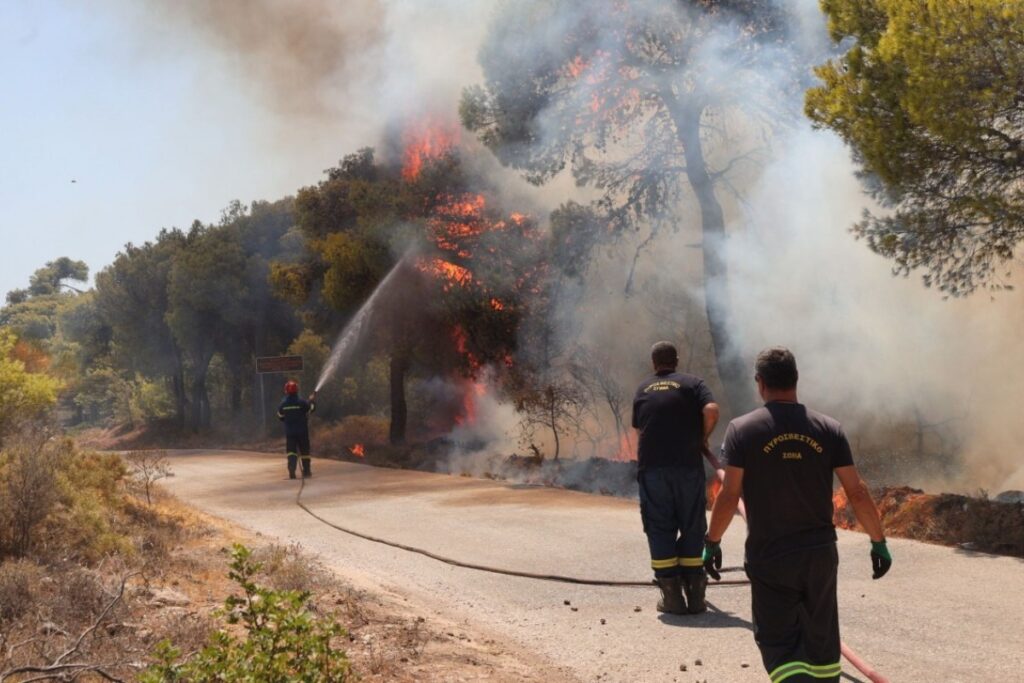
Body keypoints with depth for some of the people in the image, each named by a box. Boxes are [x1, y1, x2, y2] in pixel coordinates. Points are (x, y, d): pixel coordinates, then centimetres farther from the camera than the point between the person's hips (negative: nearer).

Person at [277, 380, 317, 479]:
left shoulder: (283, 405, -4)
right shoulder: (302, 403, -12)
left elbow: (280, 417, 7)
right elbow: (311, 408, 3)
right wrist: (312, 400, 22)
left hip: (289, 432, 1)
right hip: (302, 431, -1)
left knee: (291, 451, 2)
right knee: (304, 451, 11)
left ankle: (291, 470, -20)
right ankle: (306, 471, 17)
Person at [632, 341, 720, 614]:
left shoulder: (643, 390, 15)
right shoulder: (692, 383, 4)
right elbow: (711, 410, -12)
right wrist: (703, 437, 3)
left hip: (651, 467, 2)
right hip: (687, 466, -2)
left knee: (660, 530, 6)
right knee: (692, 528, 9)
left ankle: (672, 597, 6)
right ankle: (695, 596, 11)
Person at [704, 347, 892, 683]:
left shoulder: (742, 429, -8)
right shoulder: (829, 429, -1)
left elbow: (729, 495, -10)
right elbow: (857, 493, -2)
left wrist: (712, 542, 2)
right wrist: (879, 542, 8)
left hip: (768, 558, -3)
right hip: (820, 553, 3)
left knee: (778, 643, 3)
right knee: (821, 639, 20)